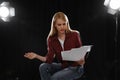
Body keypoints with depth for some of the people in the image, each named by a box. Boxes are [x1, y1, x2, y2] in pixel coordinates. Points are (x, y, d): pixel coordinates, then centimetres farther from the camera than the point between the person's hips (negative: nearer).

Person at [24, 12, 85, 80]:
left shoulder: (74, 35, -12)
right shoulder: (51, 39, -4)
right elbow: (49, 59, -11)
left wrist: (81, 61, -29)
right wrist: (36, 56, -25)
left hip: (76, 67, -4)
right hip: (63, 66, 5)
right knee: (43, 67, -18)